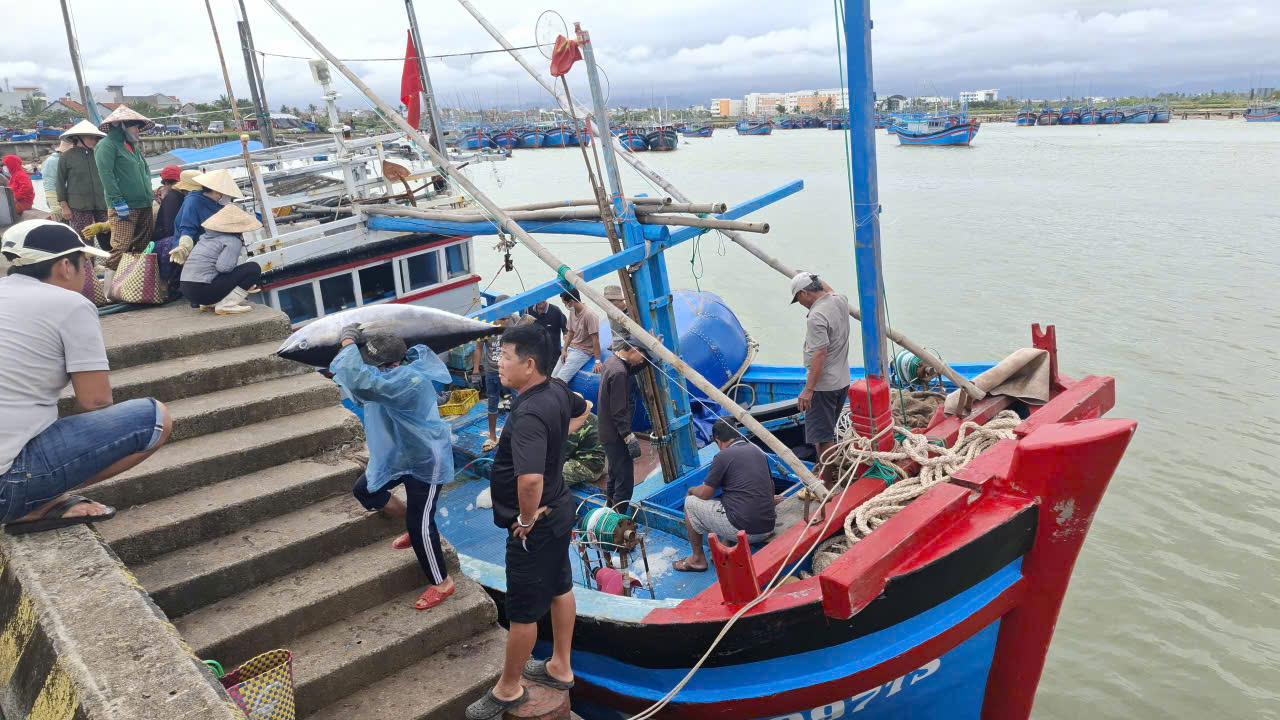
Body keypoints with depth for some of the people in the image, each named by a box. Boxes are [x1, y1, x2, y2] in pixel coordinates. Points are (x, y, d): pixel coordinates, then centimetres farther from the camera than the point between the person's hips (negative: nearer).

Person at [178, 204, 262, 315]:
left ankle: (207, 303, 14)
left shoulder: (208, 237, 17)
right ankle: (225, 305, -12)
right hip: (204, 290, -9)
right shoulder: (233, 241, -7)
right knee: (254, 268, -7)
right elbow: (223, 267, -22)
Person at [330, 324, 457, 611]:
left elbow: (361, 383, -52)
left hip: (425, 462, -10)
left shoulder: (409, 382, -38)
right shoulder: (390, 374, -8)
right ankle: (413, 526, 36)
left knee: (420, 525, -2)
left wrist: (349, 342, -37)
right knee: (364, 490, 20)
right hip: (398, 454, 10)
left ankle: (442, 583, 18)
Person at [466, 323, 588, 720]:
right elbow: (583, 410, 20)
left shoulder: (529, 415, -32)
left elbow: (530, 479, -45)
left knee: (522, 611, 10)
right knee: (560, 588, 23)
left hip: (535, 525, -9)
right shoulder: (558, 390, -4)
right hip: (560, 509, 9)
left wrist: (527, 518, -26)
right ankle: (560, 668, 42)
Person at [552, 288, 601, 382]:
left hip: (583, 351, -8)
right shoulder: (572, 312, 6)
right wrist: (564, 350, 4)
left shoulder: (589, 315, -20)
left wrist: (597, 361, -21)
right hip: (571, 348, 8)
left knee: (560, 380, -20)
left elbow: (595, 339, -20)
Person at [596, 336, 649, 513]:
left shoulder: (611, 361, 5)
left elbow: (633, 369, 22)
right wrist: (630, 438, -22)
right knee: (625, 484, -5)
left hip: (607, 433, 11)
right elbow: (619, 412, -25)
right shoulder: (619, 372, -24)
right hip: (616, 436, -11)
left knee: (615, 477, 22)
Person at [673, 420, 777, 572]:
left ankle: (697, 559, 21)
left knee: (690, 502, 10)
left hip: (743, 530, -7)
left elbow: (704, 494, -3)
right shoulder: (758, 451, 13)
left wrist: (692, 490, 21)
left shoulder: (724, 456, -8)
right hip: (768, 528, 7)